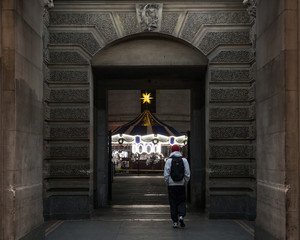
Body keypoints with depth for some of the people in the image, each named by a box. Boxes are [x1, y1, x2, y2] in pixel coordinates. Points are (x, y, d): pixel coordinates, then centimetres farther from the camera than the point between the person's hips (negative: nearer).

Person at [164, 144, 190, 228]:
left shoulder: (169, 160, -4)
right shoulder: (184, 160, 0)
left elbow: (166, 174, -6)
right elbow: (187, 173, 0)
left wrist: (167, 182, 7)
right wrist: (185, 182, 11)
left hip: (171, 184, -1)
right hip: (181, 184, 1)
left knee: (173, 203, 5)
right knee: (181, 201, 11)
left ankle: (175, 222, 3)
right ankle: (181, 216, -12)